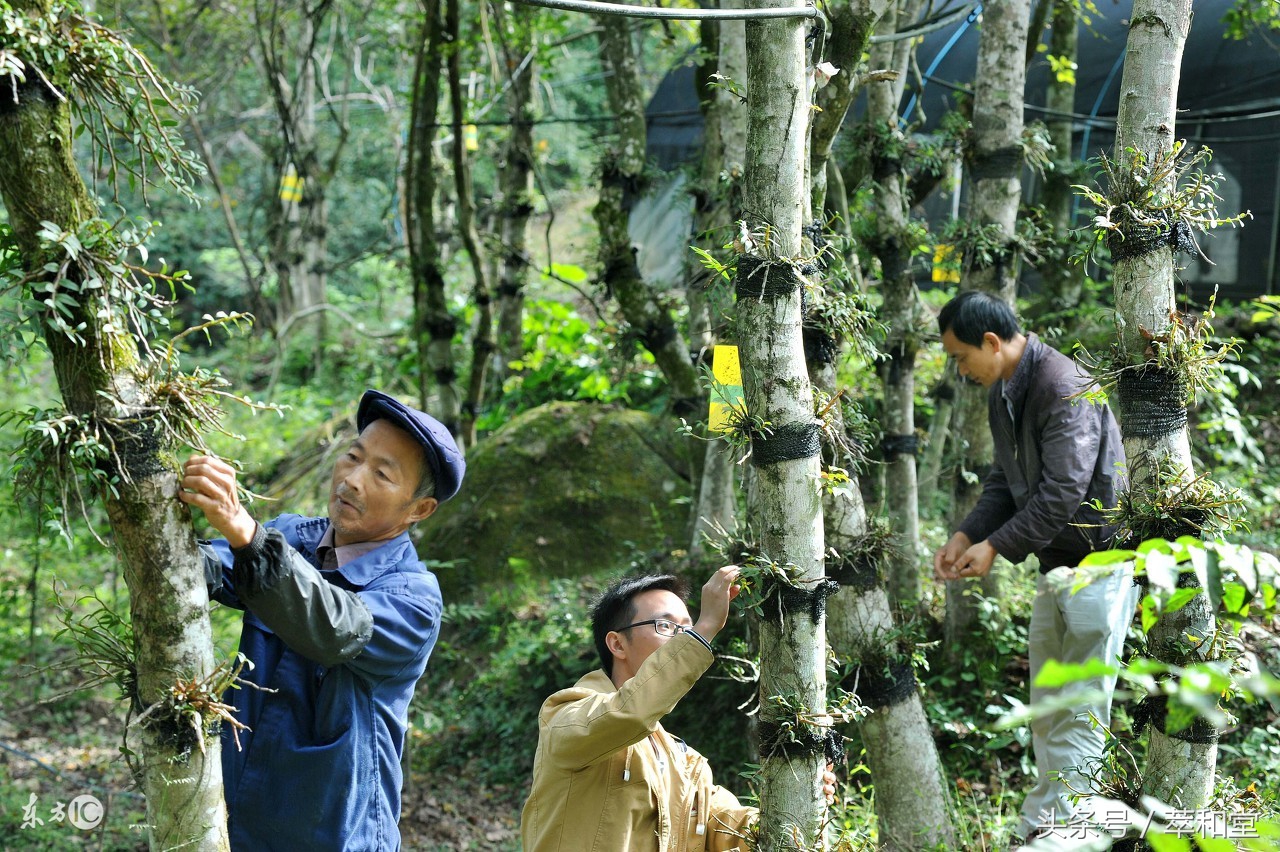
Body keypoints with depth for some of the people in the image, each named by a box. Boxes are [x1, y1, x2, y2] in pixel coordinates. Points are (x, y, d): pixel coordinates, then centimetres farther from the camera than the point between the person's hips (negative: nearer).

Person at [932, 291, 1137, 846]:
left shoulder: (1066, 388, -21)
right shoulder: (1003, 392, 9)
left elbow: (1063, 489, -25)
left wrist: (997, 546, -20)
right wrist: (966, 535, 0)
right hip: (1054, 564, 10)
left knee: (1080, 708, -4)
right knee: (1045, 705, 13)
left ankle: (1054, 826, 2)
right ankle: (1037, 828, 22)